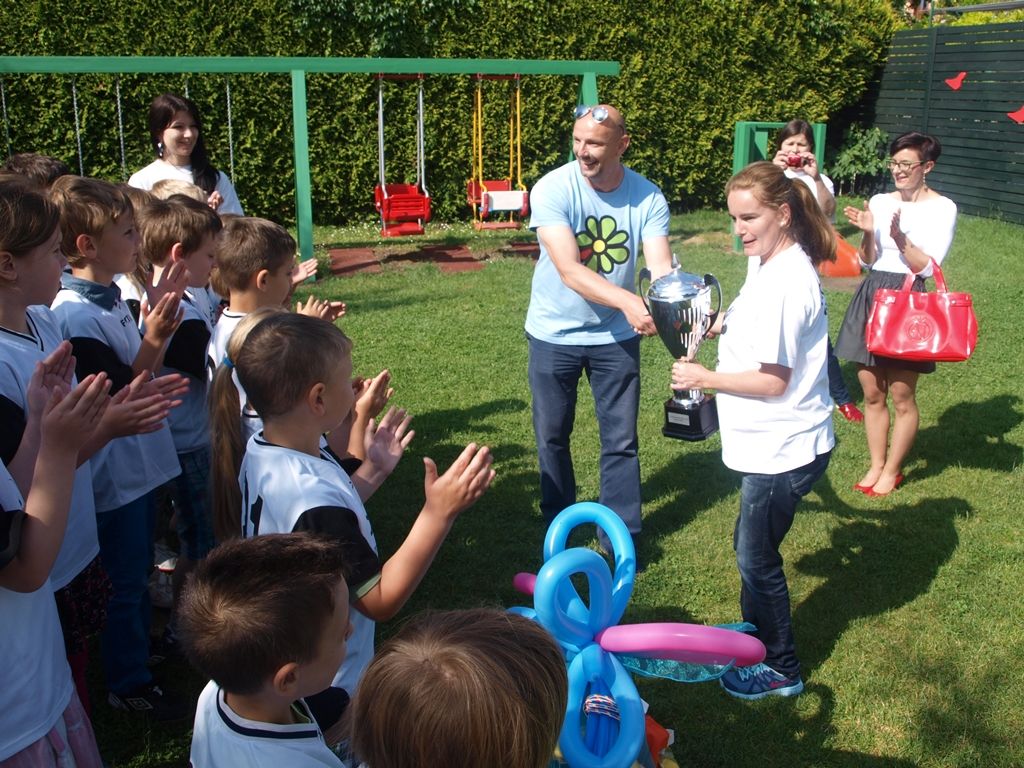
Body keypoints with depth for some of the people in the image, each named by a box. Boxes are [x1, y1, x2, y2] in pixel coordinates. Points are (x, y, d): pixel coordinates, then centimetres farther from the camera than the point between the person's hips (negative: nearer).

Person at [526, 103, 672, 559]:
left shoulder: (648, 198, -13)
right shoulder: (553, 189, -20)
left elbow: (661, 269, -21)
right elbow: (569, 269, -30)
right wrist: (627, 301, -46)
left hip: (616, 336, 1)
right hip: (554, 334, -1)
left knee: (621, 440, 7)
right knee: (552, 436, 13)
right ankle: (558, 526, 35)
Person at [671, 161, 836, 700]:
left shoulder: (786, 282, -25)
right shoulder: (768, 265, 5)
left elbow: (773, 380, -23)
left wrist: (705, 379, -13)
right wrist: (719, 325, 4)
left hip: (783, 449, -10)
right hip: (770, 444, 10)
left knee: (756, 557, 6)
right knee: (751, 547, 24)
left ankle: (779, 670, 25)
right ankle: (756, 635, 45)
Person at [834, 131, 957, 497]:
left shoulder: (942, 208, -4)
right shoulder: (879, 201, 8)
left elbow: (928, 267, -10)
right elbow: (868, 260, 6)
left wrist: (901, 238, -23)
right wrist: (868, 233, -12)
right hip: (872, 296, 4)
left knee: (901, 396, 2)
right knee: (872, 392, 10)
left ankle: (892, 470, 17)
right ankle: (876, 464, 24)